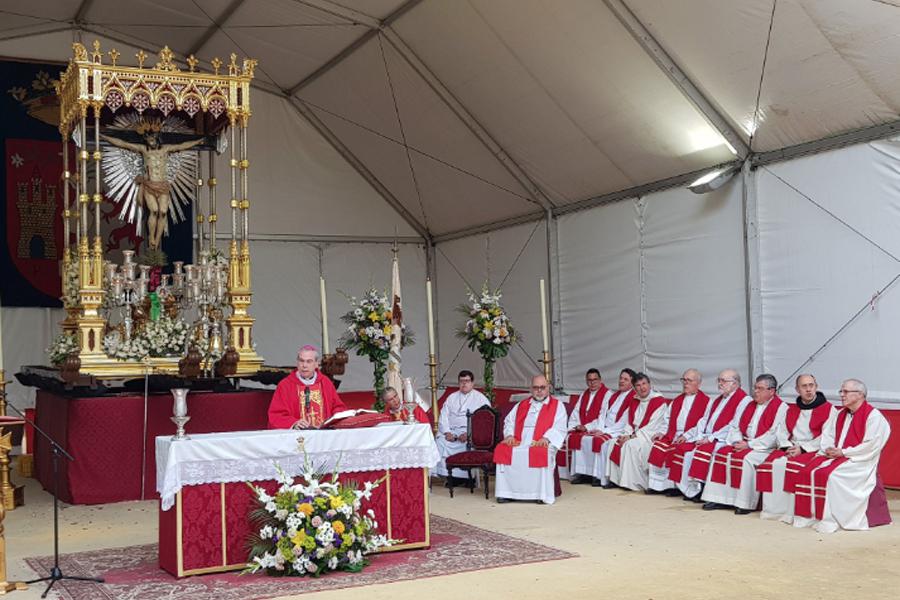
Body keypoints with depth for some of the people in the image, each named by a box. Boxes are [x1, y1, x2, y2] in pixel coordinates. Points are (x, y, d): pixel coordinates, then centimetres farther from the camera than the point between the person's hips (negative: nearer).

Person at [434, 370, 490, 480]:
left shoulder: (481, 399, 10)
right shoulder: (451, 398, 23)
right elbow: (443, 417, 14)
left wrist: (469, 434, -17)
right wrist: (447, 432, -7)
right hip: (451, 431, 4)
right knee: (440, 441, -26)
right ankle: (447, 474, -21)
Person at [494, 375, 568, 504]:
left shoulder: (557, 405, 13)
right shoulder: (521, 405, 26)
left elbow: (559, 427, 1)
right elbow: (509, 421, 20)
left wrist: (546, 438, -16)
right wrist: (510, 435, -1)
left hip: (542, 444, -3)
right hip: (519, 442, 3)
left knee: (542, 453, -38)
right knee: (502, 449, -25)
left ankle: (542, 494, -30)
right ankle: (506, 492, -22)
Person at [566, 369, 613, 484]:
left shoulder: (607, 394, -4)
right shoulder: (584, 394, 19)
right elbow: (575, 413, 15)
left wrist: (587, 427, -16)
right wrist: (576, 426, -5)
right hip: (580, 429, 6)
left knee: (581, 438, -29)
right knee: (569, 436, -18)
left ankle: (584, 473, -19)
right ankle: (576, 472, -14)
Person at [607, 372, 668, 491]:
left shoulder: (659, 401, -10)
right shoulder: (635, 402, 13)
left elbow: (652, 426, -16)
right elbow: (629, 422, 13)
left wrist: (632, 436, -18)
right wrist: (627, 435, -9)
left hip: (653, 436, -7)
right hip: (635, 435, 7)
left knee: (631, 445, -31)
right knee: (614, 443, -12)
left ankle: (634, 483, -24)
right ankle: (616, 479, -9)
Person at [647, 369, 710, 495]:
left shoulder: (705, 401, 1)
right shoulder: (677, 400, 23)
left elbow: (702, 424, -10)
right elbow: (668, 420, 21)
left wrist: (686, 436, -19)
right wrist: (663, 432, 2)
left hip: (690, 438, -6)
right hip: (672, 435, 6)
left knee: (674, 451, -30)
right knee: (658, 447, -19)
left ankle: (674, 485, -17)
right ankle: (657, 484, -15)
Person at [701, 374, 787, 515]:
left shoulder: (780, 407, -7)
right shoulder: (750, 405, 18)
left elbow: (774, 435, -17)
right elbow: (736, 426, 18)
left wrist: (749, 444, -17)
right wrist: (738, 441, -4)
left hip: (765, 448, -7)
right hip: (743, 444, 7)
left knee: (744, 458, -32)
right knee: (721, 453, -13)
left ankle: (745, 503, -24)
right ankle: (720, 499, -13)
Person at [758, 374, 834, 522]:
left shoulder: (828, 409, 2)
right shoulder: (791, 410, 20)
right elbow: (781, 432, 15)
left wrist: (803, 448, -15)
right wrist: (787, 446, -7)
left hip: (813, 450, -5)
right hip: (790, 449, 5)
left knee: (793, 466, -33)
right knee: (771, 464, -22)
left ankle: (791, 511, -26)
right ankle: (774, 508, -16)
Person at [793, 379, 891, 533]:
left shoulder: (873, 416, -7)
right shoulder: (839, 414, 18)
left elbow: (871, 446, -15)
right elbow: (827, 436, 18)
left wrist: (843, 452, -16)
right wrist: (828, 449, -5)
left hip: (858, 461, -7)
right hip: (835, 455, 7)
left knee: (828, 475, -32)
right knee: (807, 472, -16)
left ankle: (829, 520, -27)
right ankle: (809, 515, -14)